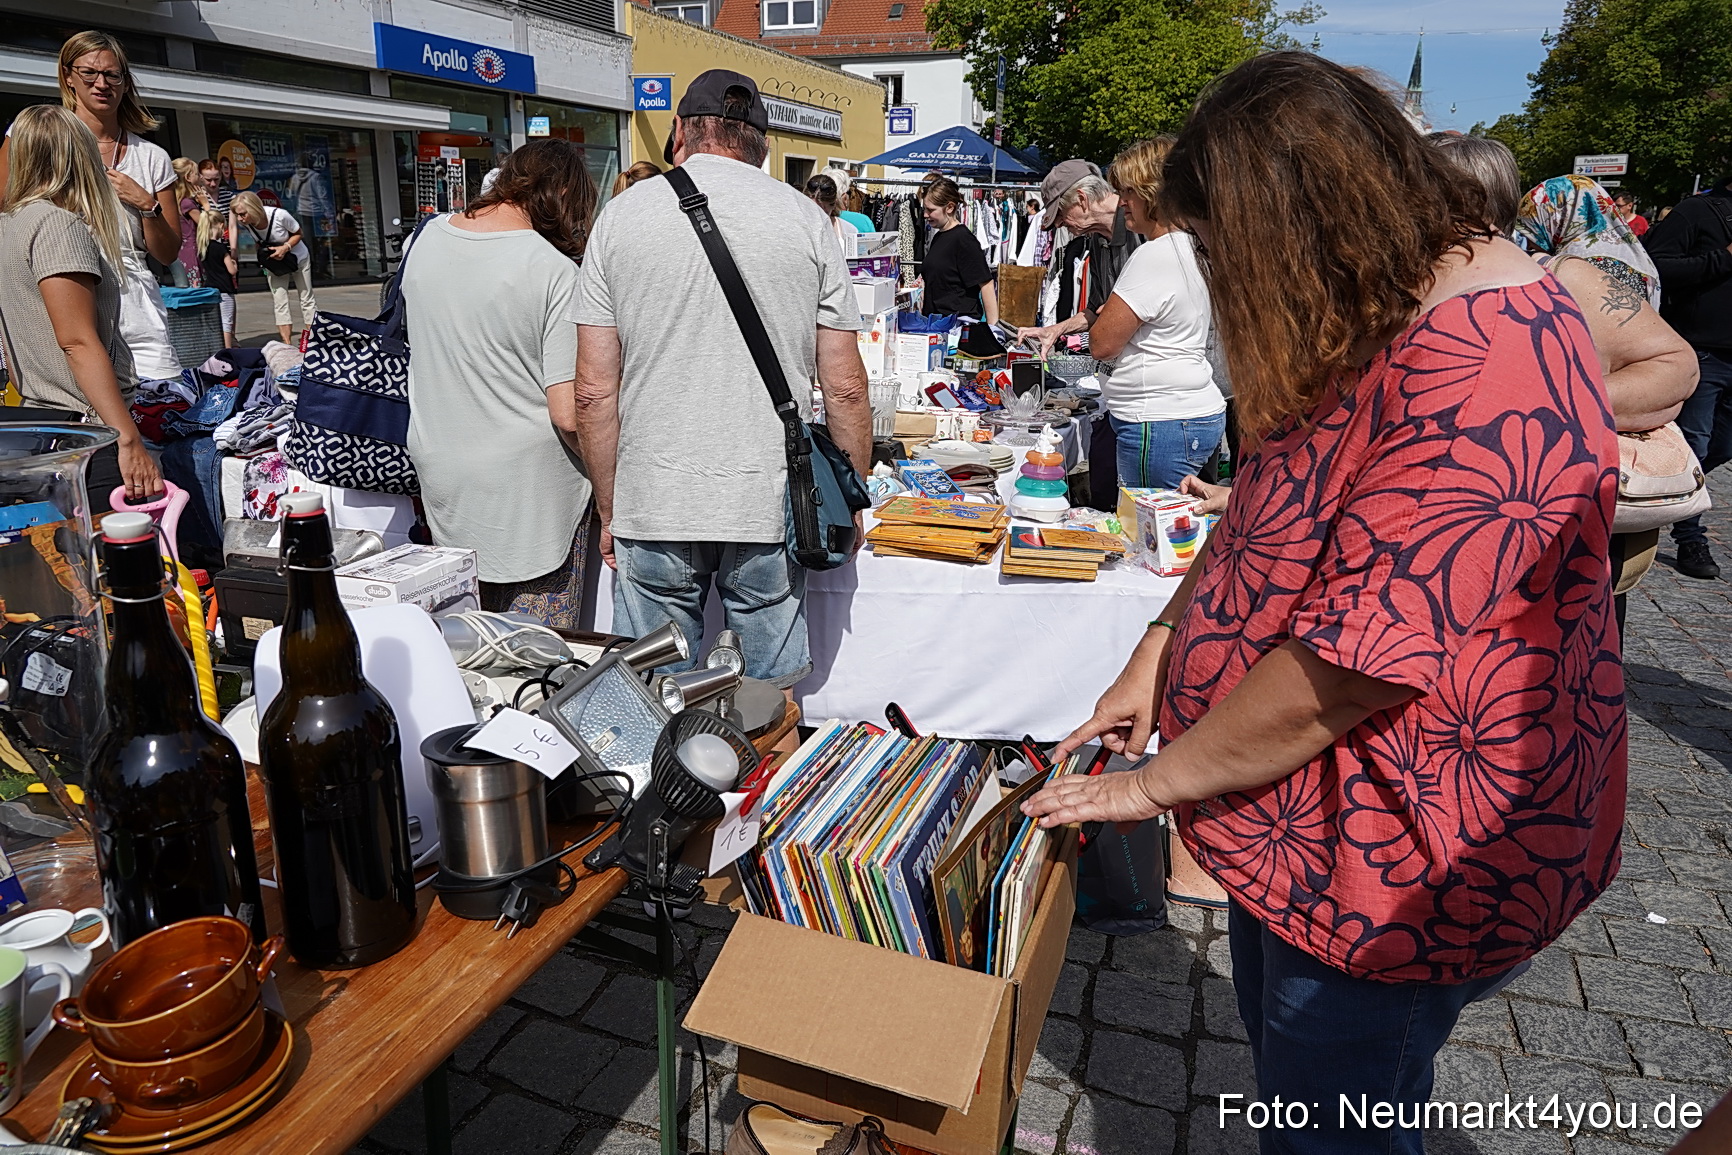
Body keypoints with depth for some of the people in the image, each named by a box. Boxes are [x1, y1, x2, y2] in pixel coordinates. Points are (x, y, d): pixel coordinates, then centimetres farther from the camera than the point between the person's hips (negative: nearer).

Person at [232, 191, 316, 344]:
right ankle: (287, 344, -1)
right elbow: (258, 242, 1)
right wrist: (263, 254, -15)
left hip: (298, 258, -3)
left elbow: (298, 234, -16)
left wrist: (285, 247, -31)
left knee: (307, 300, 4)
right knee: (279, 303, -3)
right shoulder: (246, 223, -19)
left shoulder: (280, 215, -32)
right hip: (274, 262, 3)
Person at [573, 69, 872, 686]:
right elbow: (845, 389, 1)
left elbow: (594, 392, 1)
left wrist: (609, 509, 11)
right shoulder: (806, 219, 3)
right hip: (771, 503, 0)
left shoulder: (622, 216, 3)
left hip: (653, 504, 0)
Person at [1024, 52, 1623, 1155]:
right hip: (1306, 813, 10)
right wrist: (1160, 649, 3)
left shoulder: (1488, 369, -30)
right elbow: (1271, 511, 12)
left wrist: (1155, 782, -18)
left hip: (1404, 858, -9)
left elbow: (1351, 667, -31)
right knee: (1280, 1055, 28)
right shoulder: (1381, 327, 4)